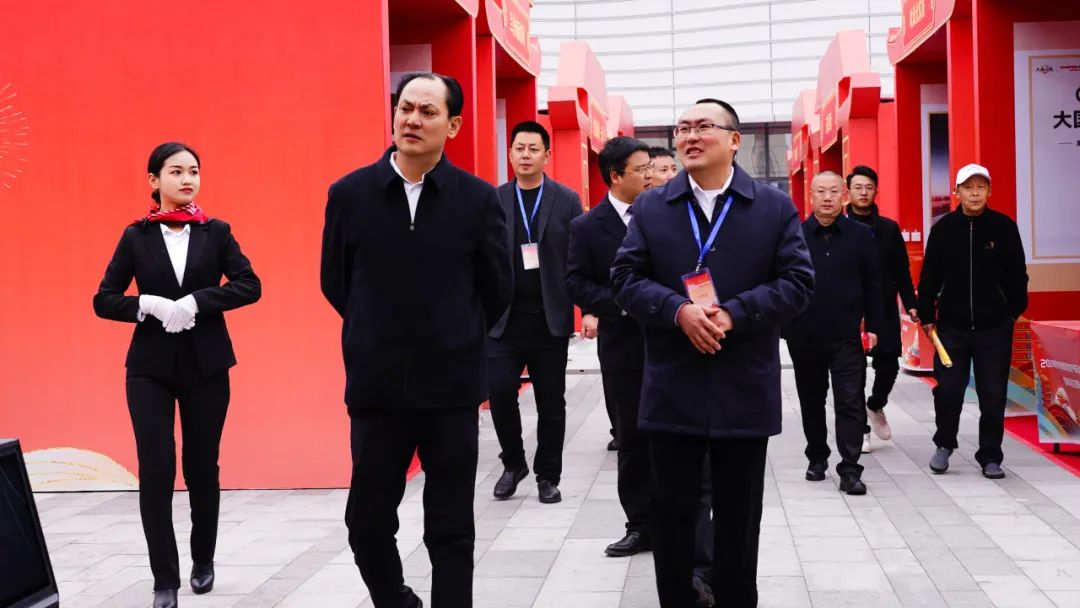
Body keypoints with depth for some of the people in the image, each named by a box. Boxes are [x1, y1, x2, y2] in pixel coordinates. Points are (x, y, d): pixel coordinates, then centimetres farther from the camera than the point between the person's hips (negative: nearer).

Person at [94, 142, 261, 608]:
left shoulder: (216, 232, 2)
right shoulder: (136, 236, 3)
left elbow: (250, 285, -8)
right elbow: (104, 300, 1)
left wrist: (194, 301, -19)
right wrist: (150, 305, -16)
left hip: (207, 364, 0)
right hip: (150, 366, 0)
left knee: (202, 466, 9)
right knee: (156, 470, -5)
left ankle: (203, 561, 29)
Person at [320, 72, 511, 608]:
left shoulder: (479, 199, -4)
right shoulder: (349, 193, -1)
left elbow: (497, 289, 6)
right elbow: (334, 282, 9)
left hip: (452, 386, -1)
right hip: (376, 386, 1)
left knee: (450, 530, 8)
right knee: (367, 522, 8)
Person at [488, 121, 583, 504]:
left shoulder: (567, 200, 3)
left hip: (550, 317, 0)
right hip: (504, 317, 0)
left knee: (551, 401, 6)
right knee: (500, 391, -7)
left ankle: (548, 476, 20)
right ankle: (513, 464, 17)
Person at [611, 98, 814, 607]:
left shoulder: (776, 207, 2)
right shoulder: (649, 207, 6)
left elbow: (797, 282, -4)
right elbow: (625, 278, 0)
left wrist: (732, 315, -17)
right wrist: (679, 310, -17)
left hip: (745, 389, -1)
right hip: (672, 389, 1)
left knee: (739, 511, 12)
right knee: (671, 508, 8)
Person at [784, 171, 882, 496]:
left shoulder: (861, 235, 3)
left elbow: (873, 285, 5)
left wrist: (872, 327, 0)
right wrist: (784, 325, 0)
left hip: (847, 335, -1)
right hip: (804, 335, 1)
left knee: (850, 403, -4)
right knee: (811, 400, 13)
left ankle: (850, 470, -1)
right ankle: (817, 457, 28)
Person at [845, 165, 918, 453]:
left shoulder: (889, 228, 8)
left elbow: (902, 272, 10)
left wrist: (910, 304, 2)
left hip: (885, 312, 2)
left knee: (888, 366, 0)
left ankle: (875, 406, 30)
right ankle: (860, 429, 14)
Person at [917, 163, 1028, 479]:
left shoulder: (1005, 227, -2)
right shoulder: (943, 228, 0)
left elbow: (1017, 274, 4)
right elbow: (929, 276, 3)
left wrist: (1014, 310, 2)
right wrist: (926, 315, 2)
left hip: (994, 328, 0)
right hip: (952, 325, 1)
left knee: (993, 396, 4)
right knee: (948, 390, 3)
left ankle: (990, 457, 16)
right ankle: (944, 445, 25)